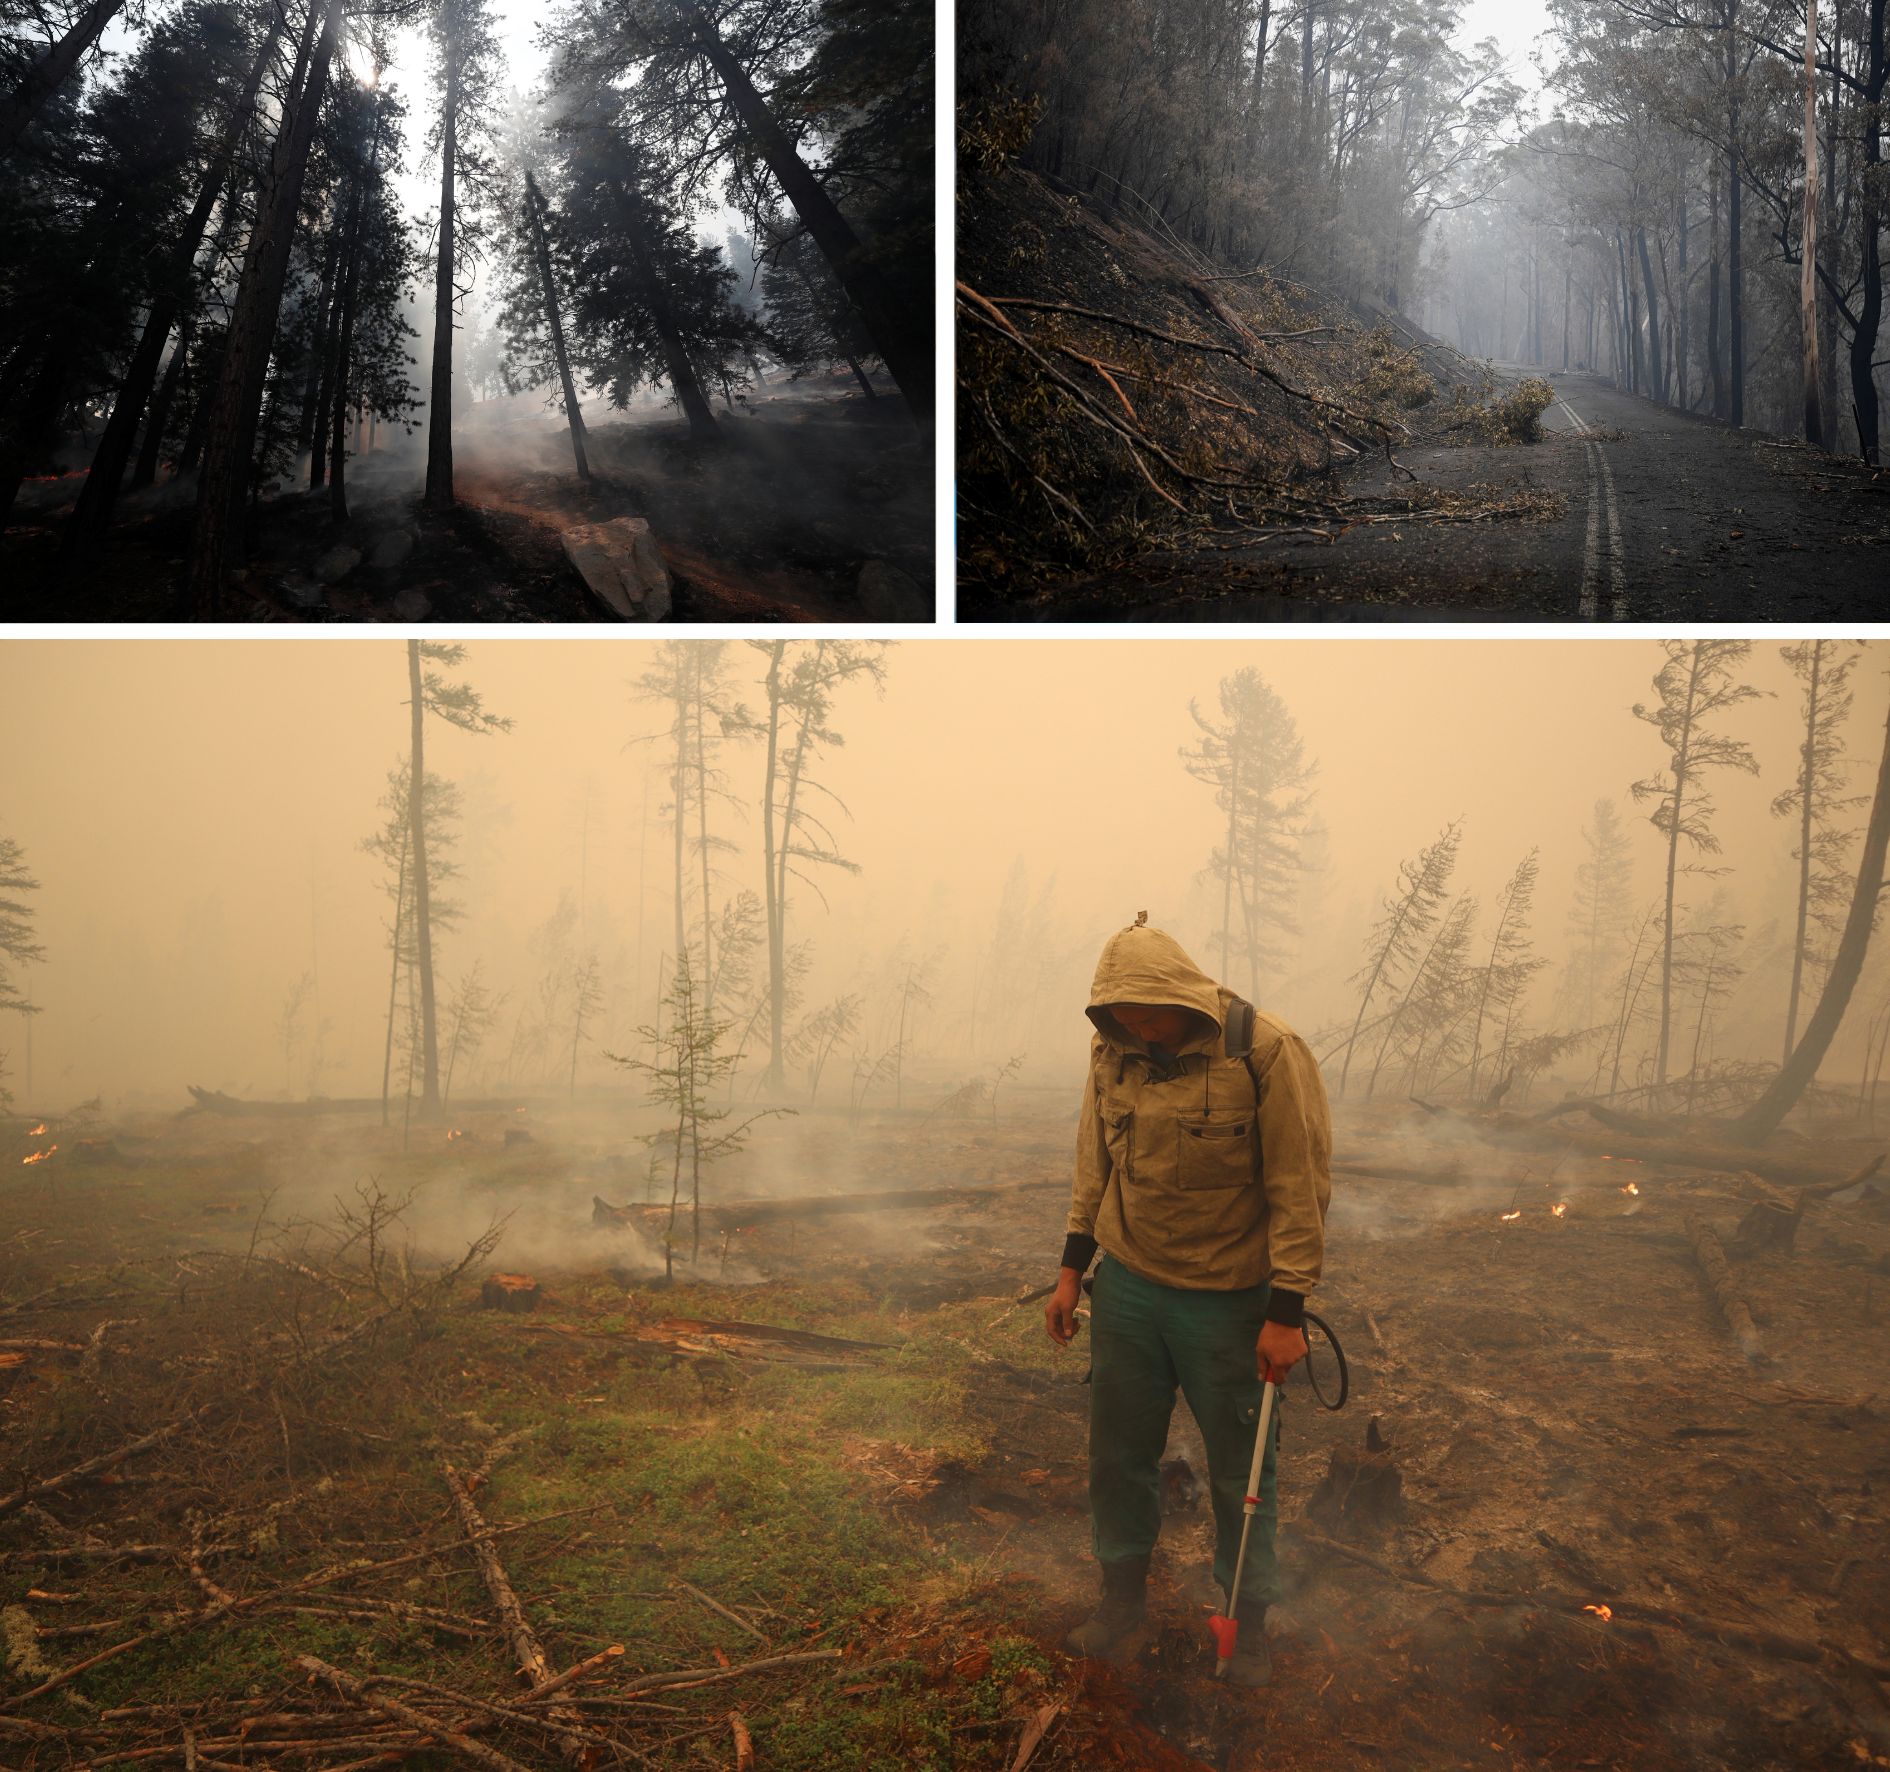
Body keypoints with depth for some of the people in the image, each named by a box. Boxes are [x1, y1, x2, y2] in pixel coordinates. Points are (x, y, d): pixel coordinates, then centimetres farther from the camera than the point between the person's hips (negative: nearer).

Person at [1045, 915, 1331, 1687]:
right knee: (1119, 1450, 13)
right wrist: (1072, 1270, 10)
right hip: (1126, 1286, 4)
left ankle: (1249, 1620, 29)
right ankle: (1123, 1598, 34)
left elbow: (1300, 1188, -15)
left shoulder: (1266, 1054, -19)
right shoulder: (1111, 1053, -3)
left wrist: (1288, 1313, -15)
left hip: (1227, 1302, -4)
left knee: (1240, 1467, 9)